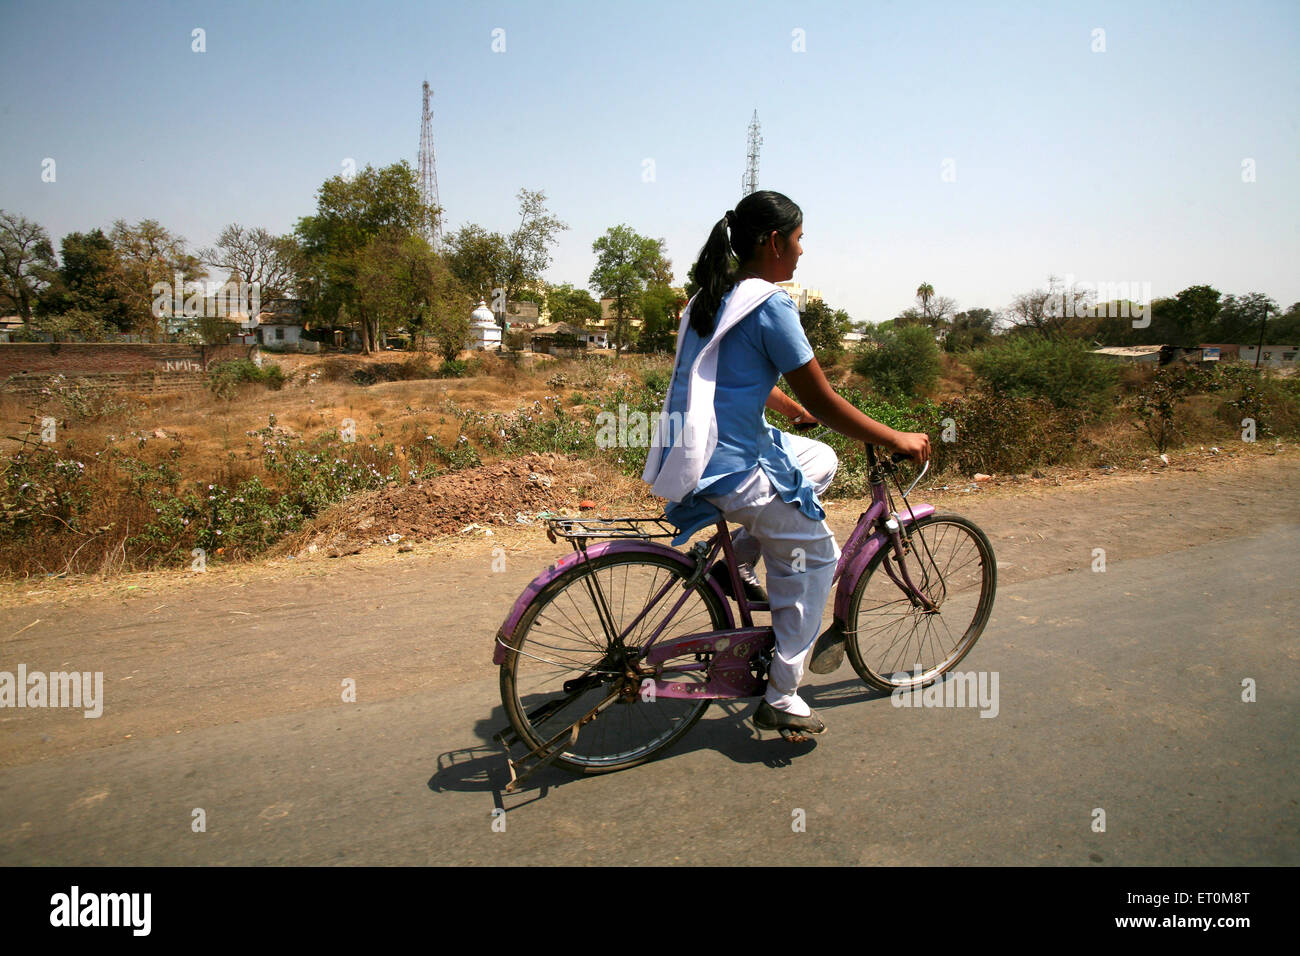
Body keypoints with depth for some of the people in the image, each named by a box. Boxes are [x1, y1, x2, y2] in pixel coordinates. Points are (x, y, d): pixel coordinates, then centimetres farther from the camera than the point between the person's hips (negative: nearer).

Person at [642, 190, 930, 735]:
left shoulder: (714, 296, 13)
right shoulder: (769, 304, -15)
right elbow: (823, 402, -14)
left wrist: (797, 412, 34)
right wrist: (896, 439, -3)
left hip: (696, 452, 9)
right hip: (729, 470, -9)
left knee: (820, 460, 25)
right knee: (814, 553, 8)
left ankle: (738, 564, 19)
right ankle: (781, 698, 14)